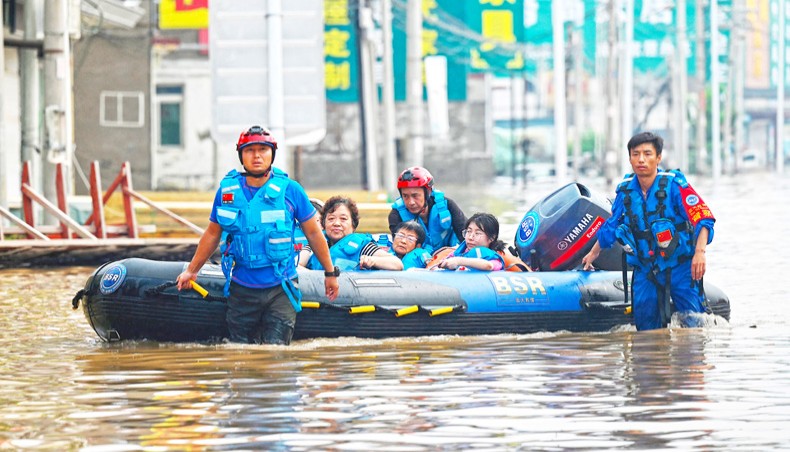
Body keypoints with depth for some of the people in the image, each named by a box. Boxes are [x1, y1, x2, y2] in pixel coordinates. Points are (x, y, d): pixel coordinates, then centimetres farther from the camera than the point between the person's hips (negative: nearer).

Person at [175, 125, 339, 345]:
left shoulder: (290, 190, -4)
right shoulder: (227, 191, 2)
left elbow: (313, 233, 6)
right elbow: (212, 234, 16)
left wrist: (330, 273, 11)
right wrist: (191, 271, 21)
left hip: (280, 289, -2)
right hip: (241, 290, 2)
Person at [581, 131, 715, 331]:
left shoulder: (674, 185, -12)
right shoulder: (625, 190, 2)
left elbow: (703, 219, -18)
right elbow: (610, 226, 20)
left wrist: (700, 251, -32)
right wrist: (594, 253, 30)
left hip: (680, 267, -4)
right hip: (645, 268, 4)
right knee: (645, 318, -2)